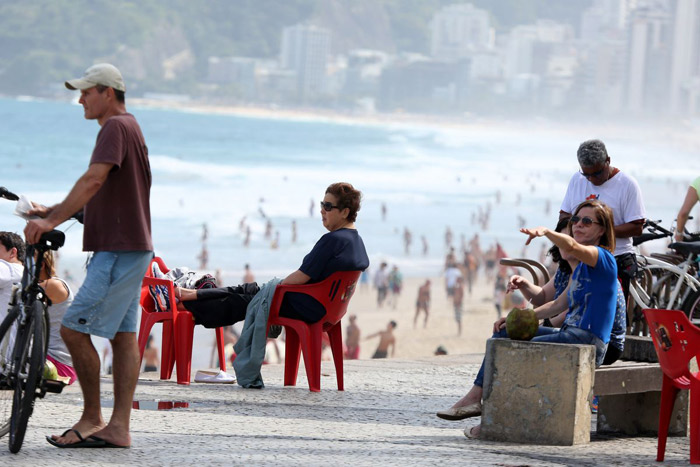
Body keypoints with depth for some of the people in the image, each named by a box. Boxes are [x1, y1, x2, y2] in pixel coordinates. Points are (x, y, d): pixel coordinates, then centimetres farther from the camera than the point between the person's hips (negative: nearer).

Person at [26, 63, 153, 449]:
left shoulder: (116, 127, -12)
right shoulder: (127, 128, 21)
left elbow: (93, 180, -25)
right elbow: (96, 193, 25)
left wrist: (52, 221, -28)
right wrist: (51, 212, 17)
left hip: (118, 252, -11)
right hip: (129, 248, 11)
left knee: (74, 329, -10)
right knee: (123, 335, 6)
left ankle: (91, 418, -4)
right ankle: (119, 427, 5)